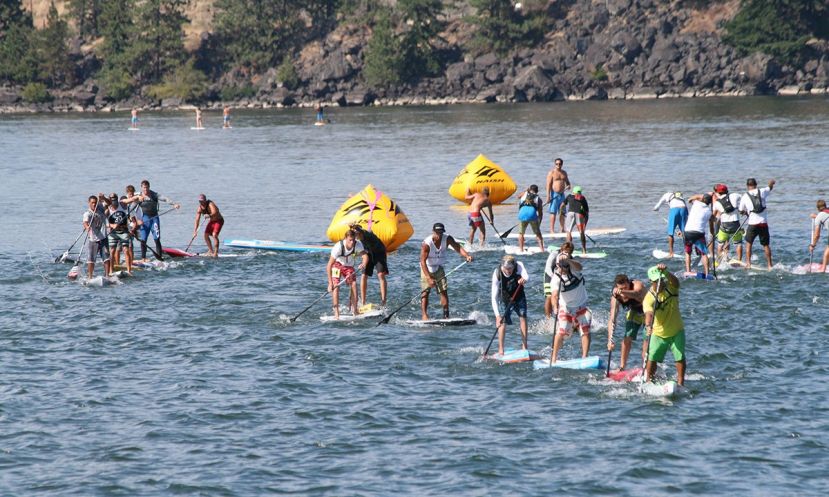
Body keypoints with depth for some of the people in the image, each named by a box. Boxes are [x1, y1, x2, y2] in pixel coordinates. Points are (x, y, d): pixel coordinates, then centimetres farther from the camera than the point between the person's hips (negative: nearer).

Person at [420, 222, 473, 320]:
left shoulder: (447, 239, -15)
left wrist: (467, 256, -47)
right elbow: (423, 261, -30)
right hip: (427, 269, -4)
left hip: (438, 268, 4)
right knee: (425, 292, -11)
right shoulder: (427, 244, -28)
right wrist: (429, 278, -38)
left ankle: (446, 316, -4)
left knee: (444, 291, -5)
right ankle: (424, 315, -12)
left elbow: (457, 247, -25)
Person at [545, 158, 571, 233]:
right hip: (554, 194, -6)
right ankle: (552, 230, -8)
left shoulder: (564, 173, 13)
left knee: (562, 213, 9)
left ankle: (562, 229, 15)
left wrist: (568, 185, -3)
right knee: (553, 212, -7)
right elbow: (548, 184, -11)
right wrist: (548, 196, -18)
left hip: (562, 194, 6)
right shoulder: (551, 173, -6)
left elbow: (567, 181, 23)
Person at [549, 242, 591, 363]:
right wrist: (555, 307, -53)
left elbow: (579, 267, -41)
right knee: (562, 331, -12)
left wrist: (568, 260, -60)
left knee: (585, 330, -8)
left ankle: (585, 357, -6)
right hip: (565, 307, -2)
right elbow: (555, 295, -33)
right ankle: (554, 357, -3)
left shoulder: (573, 268, -15)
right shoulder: (556, 278, -21)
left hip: (581, 305, 2)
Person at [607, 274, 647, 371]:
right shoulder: (616, 297, -24)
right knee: (627, 338, 0)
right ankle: (622, 367, 15)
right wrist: (610, 340, -35)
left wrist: (624, 292, -83)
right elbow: (612, 319, -25)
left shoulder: (637, 285, -37)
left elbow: (637, 294, -63)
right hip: (635, 312, 4)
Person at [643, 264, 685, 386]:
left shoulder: (670, 287, -11)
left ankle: (681, 383, 5)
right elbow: (649, 313, -35)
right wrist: (648, 326, -56)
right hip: (658, 333, -1)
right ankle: (648, 381, 11)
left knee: (680, 358, -5)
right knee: (652, 359, -5)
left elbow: (675, 281, -35)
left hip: (677, 331, 1)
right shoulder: (649, 298, -19)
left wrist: (665, 272, -55)